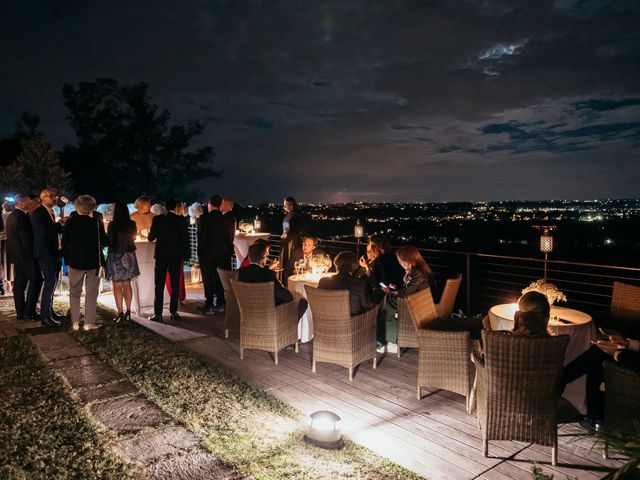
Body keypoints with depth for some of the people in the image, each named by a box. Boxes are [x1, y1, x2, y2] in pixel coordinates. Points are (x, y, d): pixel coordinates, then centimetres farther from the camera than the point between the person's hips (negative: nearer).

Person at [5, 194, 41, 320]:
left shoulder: (11, 216, 14)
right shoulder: (22, 217, -17)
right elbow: (27, 238, -19)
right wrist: (30, 253, -7)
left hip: (16, 255, 10)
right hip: (25, 255, -10)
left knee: (19, 283, 11)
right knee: (36, 280, -5)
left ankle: (20, 312, 15)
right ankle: (29, 312, -7)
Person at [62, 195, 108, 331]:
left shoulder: (70, 222, -6)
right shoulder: (97, 223, -11)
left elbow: (64, 243, -1)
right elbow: (104, 242, -6)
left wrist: (67, 259, 11)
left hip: (75, 262, 1)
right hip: (93, 263, -1)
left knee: (74, 293, 14)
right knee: (91, 293, 8)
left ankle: (75, 322, 13)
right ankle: (88, 322, 7)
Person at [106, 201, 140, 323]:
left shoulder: (112, 224, -14)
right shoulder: (132, 224, -2)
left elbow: (108, 239, -6)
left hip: (115, 255, -4)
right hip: (129, 255, 4)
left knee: (117, 286, 2)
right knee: (127, 284, 12)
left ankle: (120, 312, 1)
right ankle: (128, 311, 14)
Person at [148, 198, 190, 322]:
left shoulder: (157, 219, -5)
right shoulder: (180, 220, -5)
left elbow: (150, 238, 1)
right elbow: (185, 238, -5)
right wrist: (186, 255, 3)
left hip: (161, 256, 0)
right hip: (176, 256, 0)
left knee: (159, 285, 4)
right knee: (175, 285, 10)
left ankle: (158, 314, 2)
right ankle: (173, 312, 11)